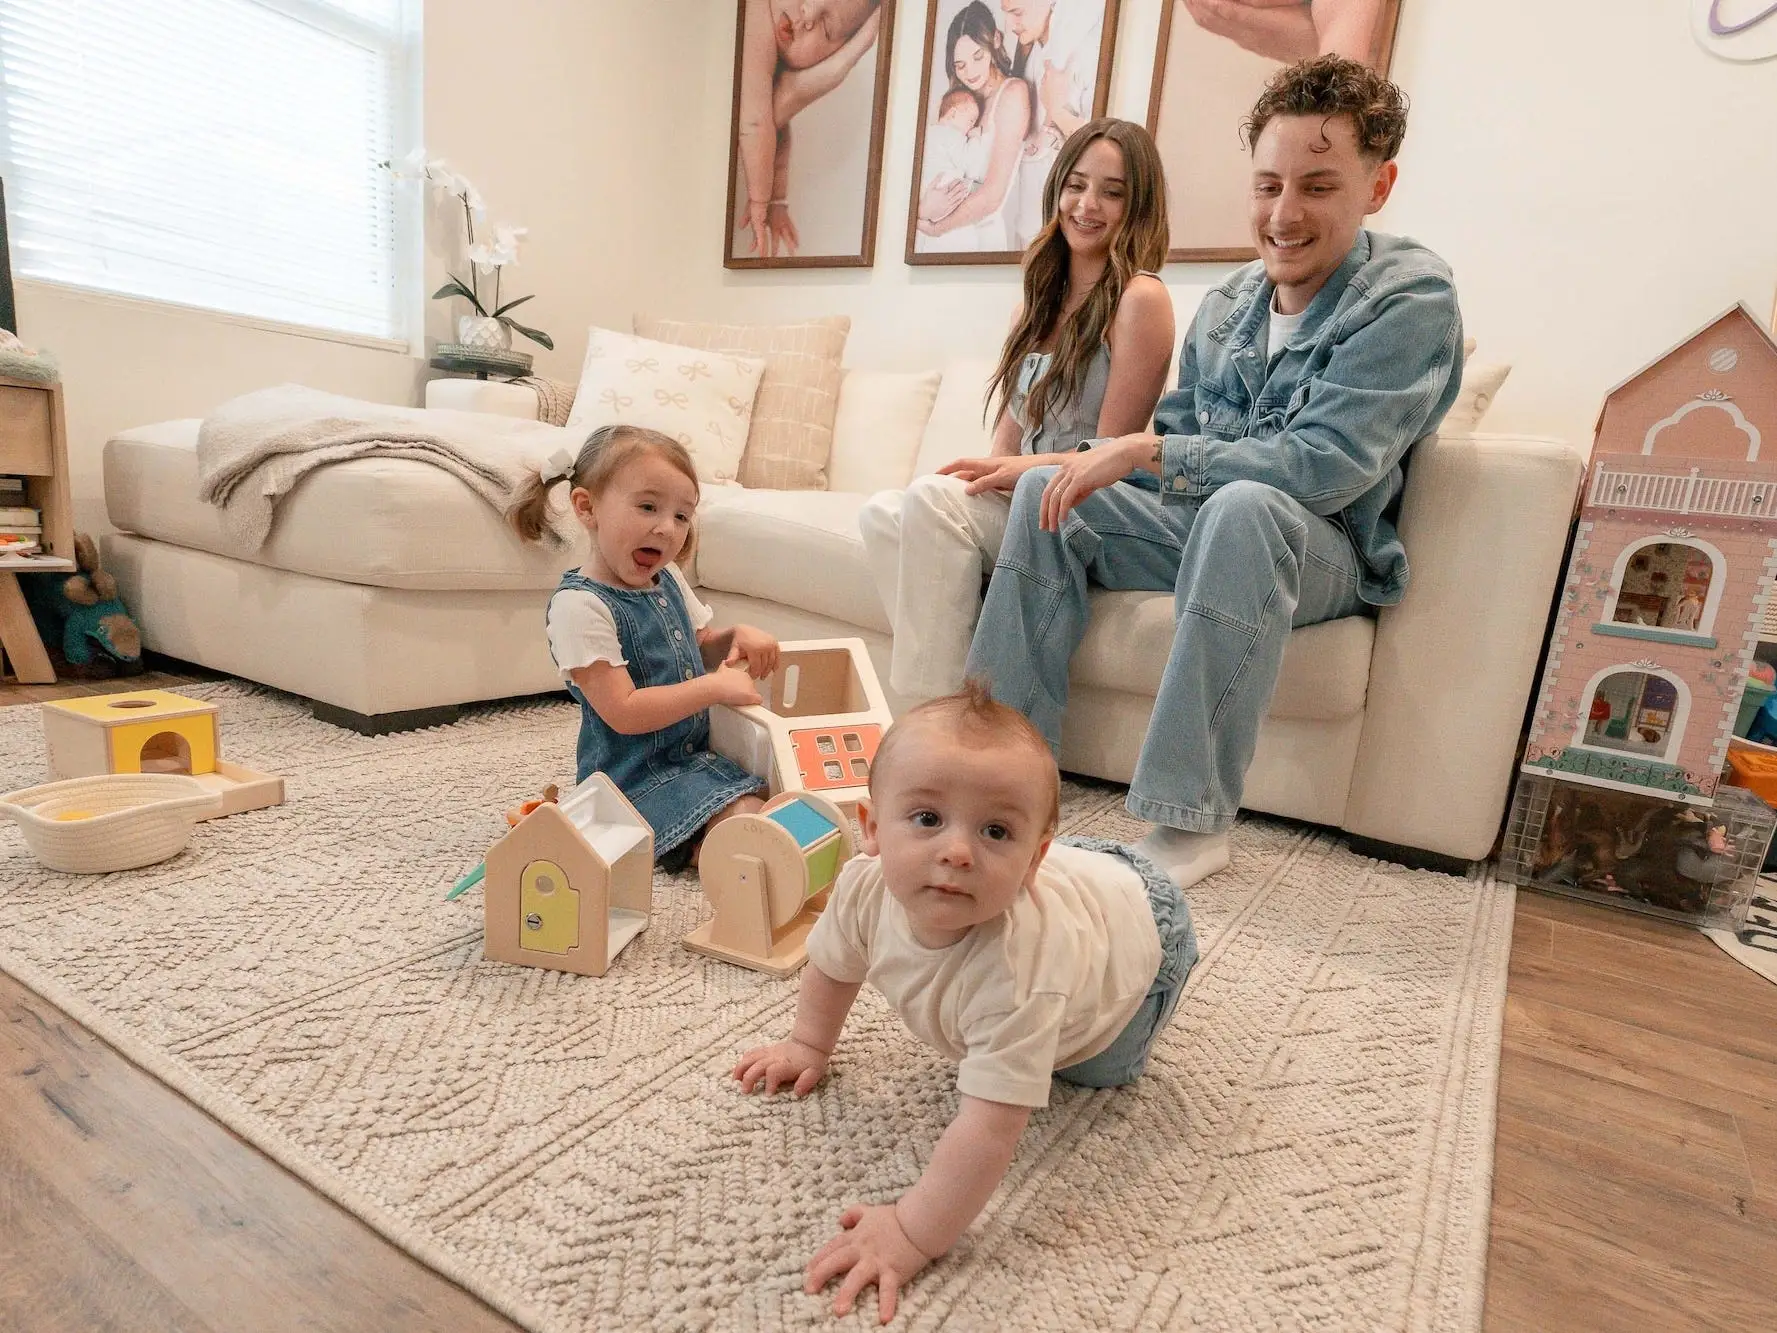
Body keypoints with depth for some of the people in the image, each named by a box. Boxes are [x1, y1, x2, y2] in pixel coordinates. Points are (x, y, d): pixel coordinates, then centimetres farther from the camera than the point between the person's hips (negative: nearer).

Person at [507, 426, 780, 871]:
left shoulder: (669, 579, 5)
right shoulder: (579, 605, -20)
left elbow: (698, 649, 20)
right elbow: (624, 713, -24)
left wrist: (736, 636, -2)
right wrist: (716, 687, -22)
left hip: (696, 754, 9)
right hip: (636, 777, -9)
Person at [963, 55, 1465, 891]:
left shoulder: (1409, 297, -14)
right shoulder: (1230, 302, 6)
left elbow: (1325, 466, -25)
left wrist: (1147, 452, -25)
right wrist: (1082, 464, -4)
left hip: (1327, 550, -6)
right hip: (1207, 528, 6)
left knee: (1242, 506, -38)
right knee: (1048, 493, -7)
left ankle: (1194, 823, -31)